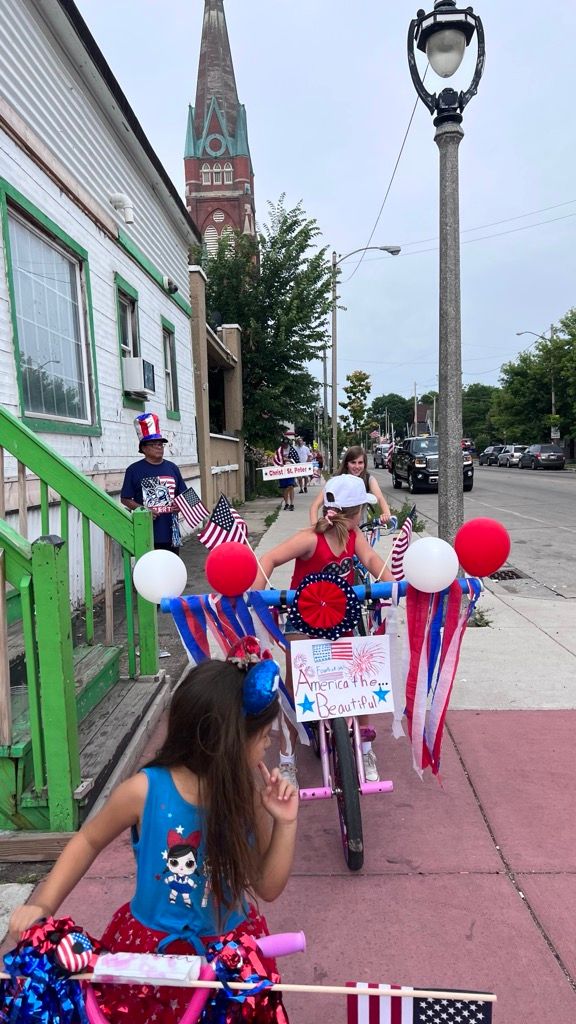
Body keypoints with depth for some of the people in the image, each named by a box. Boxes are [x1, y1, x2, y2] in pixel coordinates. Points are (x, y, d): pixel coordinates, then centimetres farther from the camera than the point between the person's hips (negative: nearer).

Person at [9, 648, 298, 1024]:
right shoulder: (146, 791, -22)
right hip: (151, 947, -1)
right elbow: (89, 841, -2)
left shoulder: (248, 796, -14)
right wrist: (44, 903, -10)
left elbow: (268, 887, -5)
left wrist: (285, 824, -18)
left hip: (229, 947, 2)